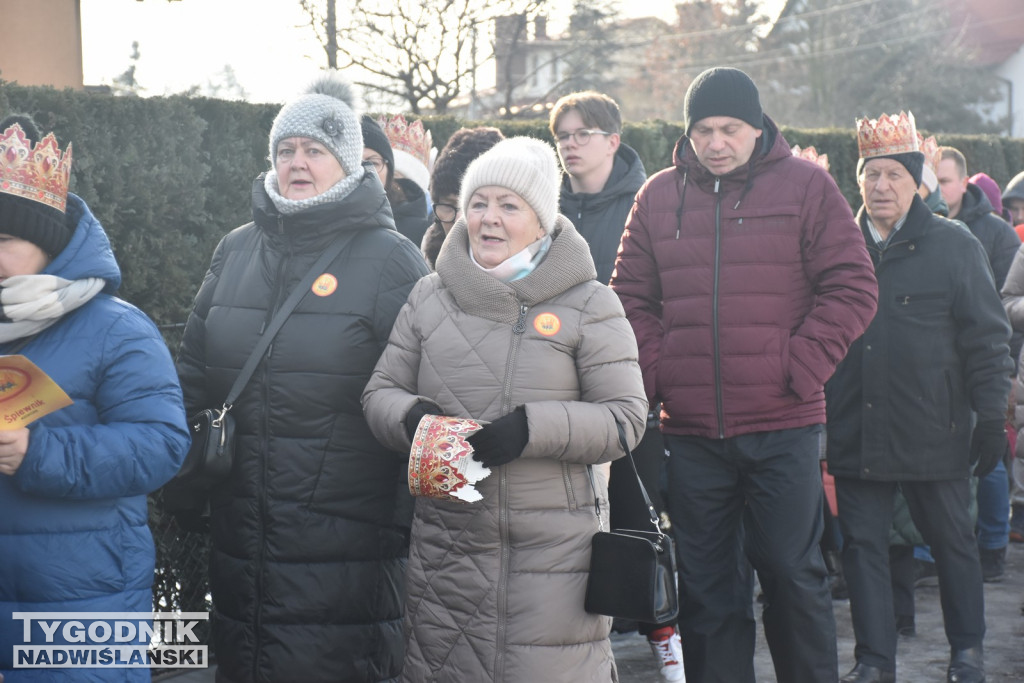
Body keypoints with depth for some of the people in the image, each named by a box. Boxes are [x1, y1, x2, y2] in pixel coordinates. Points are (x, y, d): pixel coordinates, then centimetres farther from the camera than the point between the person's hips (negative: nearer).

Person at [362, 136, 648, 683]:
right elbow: (380, 391, 14)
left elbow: (626, 416, -5)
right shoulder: (430, 297, 10)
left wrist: (531, 429, -18)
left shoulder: (589, 304, 0)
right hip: (446, 547, 3)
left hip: (556, 549, -3)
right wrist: (412, 418, -10)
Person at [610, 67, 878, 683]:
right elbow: (633, 297, 13)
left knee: (793, 574, 4)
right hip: (691, 430, 3)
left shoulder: (805, 185, 1)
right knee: (707, 586, 10)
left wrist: (797, 371, -10)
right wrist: (656, 372, -2)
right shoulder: (659, 195, 9)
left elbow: (853, 289, -2)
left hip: (783, 428, -3)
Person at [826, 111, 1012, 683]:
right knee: (863, 543, 6)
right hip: (856, 433, 2)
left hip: (933, 430, -2)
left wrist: (991, 416, -5)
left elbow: (987, 339, 0)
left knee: (952, 540, 11)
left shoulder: (955, 245, 0)